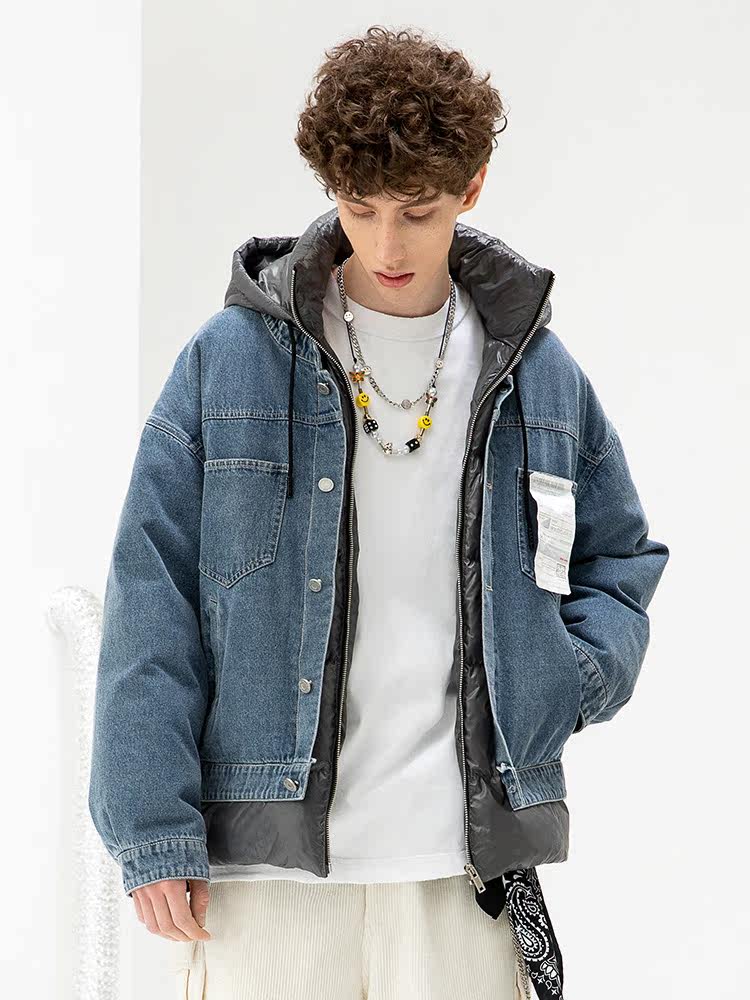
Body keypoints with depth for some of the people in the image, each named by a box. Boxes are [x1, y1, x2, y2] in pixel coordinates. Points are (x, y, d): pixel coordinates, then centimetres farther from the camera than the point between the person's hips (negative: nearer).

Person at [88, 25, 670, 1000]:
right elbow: (152, 606, -1)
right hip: (268, 857, -2)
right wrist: (155, 834, -6)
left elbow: (621, 563, 20)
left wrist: (571, 674, -1)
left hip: (466, 868, 2)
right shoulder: (230, 361, 0)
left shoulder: (539, 374, 8)